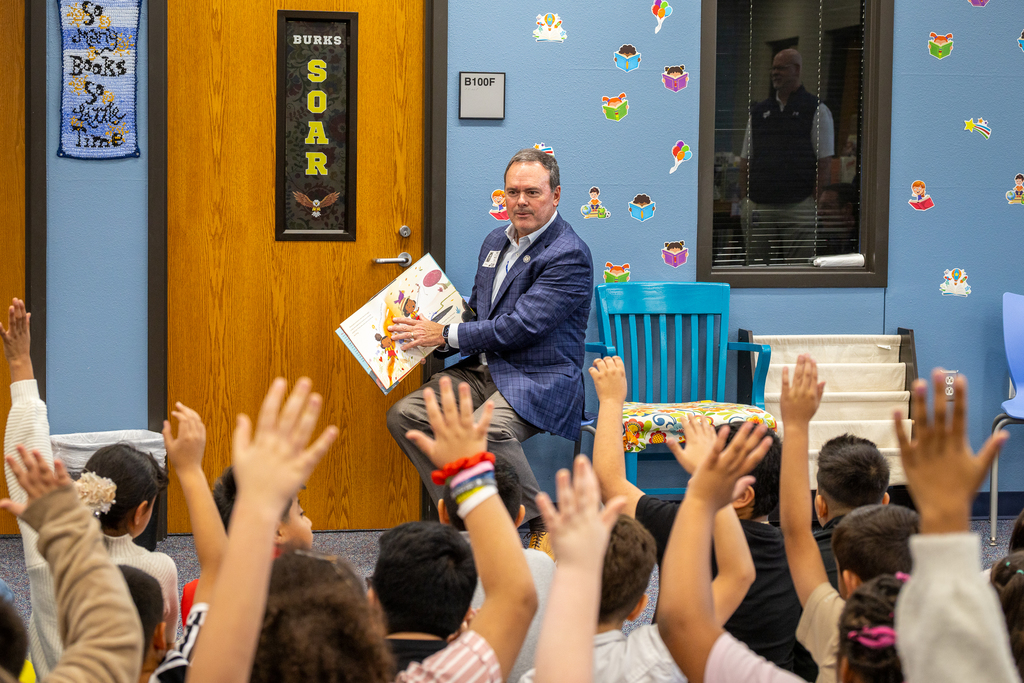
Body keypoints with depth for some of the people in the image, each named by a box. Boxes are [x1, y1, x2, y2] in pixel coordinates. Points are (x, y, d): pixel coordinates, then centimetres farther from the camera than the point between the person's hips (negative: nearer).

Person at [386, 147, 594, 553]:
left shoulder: (569, 255, -13)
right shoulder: (496, 241, 15)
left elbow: (520, 326, -20)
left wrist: (445, 335, -14)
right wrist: (427, 334, 5)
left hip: (540, 381, -9)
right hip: (482, 369, 9)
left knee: (487, 429, -36)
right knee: (404, 414, -9)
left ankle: (543, 524, -15)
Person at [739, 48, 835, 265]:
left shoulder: (817, 111, 4)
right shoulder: (758, 111, 17)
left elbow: (825, 163, -2)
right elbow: (745, 162, 17)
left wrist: (816, 203, -10)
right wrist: (745, 202, 7)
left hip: (799, 207, -4)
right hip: (759, 206, 4)